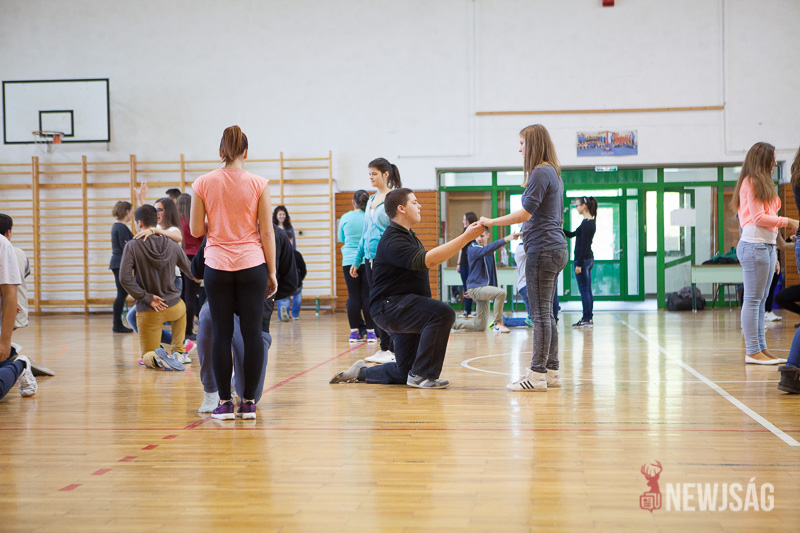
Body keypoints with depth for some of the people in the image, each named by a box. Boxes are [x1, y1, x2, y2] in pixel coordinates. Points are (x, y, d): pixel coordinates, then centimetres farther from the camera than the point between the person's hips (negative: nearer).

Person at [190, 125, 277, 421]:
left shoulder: (203, 184, -1)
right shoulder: (259, 184, -2)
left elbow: (196, 230, 0)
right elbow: (267, 232, -2)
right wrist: (272, 272, 4)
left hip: (218, 266, 1)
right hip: (252, 265, 0)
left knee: (221, 334, 6)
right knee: (252, 333, 5)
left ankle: (225, 402, 8)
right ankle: (249, 402, 7)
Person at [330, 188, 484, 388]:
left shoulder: (408, 235, 17)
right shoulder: (393, 240, -19)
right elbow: (428, 260, -32)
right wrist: (466, 237, -34)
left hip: (404, 308, 11)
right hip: (390, 306, -11)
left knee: (405, 373, 12)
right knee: (442, 313, -32)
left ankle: (361, 373, 30)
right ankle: (422, 375, -24)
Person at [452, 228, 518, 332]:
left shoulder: (490, 252, 15)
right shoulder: (473, 249, -10)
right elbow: (485, 250, -30)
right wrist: (505, 239, -38)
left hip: (485, 287, 8)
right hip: (475, 288, -8)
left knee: (480, 326, 4)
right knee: (501, 293, -31)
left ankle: (452, 323, 20)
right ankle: (497, 323, -20)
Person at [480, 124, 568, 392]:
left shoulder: (540, 173, -11)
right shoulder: (553, 174, 19)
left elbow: (525, 212, -19)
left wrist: (491, 222, -13)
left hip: (543, 249, -10)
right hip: (555, 248, 10)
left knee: (541, 313, -8)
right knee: (546, 313, 11)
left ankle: (537, 374, -6)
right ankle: (551, 371, 14)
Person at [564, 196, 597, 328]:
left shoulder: (586, 223, -17)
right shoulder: (591, 222, 14)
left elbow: (584, 245, -20)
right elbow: (572, 234, 22)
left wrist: (579, 264, -20)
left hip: (583, 259, -10)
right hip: (589, 259, 10)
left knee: (584, 290, -5)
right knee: (587, 290, 12)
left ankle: (586, 319, -2)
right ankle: (588, 318, 16)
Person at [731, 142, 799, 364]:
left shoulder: (762, 183, 23)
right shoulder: (751, 182, -5)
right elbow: (758, 217, -13)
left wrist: (773, 255, 17)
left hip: (766, 246, 10)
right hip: (754, 245, -10)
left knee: (761, 300, 9)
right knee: (753, 300, -8)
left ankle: (761, 348, 12)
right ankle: (752, 352, -8)